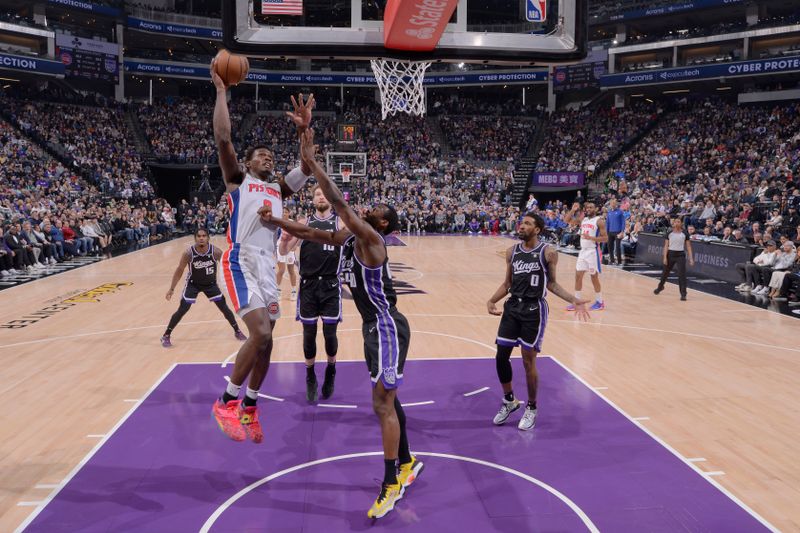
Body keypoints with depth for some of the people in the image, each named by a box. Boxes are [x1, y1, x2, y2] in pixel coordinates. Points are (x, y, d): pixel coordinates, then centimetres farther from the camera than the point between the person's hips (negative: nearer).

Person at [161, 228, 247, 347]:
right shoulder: (188, 253, -25)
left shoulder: (215, 251, -24)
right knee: (182, 310, -8)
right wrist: (171, 289, -8)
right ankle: (166, 336, 7)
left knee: (224, 308, 3)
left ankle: (237, 331, 21)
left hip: (211, 283, 2)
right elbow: (179, 270, -11)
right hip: (193, 284, -1)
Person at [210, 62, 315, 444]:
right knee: (260, 334, -19)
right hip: (241, 263, -6)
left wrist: (304, 130, 3)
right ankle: (226, 402, -3)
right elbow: (222, 138, -6)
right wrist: (221, 91, -3)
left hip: (268, 266, 7)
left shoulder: (278, 189, 22)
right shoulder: (238, 180, 7)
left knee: (265, 340, 8)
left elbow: (308, 168, 12)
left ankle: (249, 408, 23)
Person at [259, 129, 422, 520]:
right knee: (386, 398, 18)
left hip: (386, 328, -10)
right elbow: (309, 233, 7)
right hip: (375, 327, 10)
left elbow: (338, 202, -26)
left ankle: (391, 484, 6)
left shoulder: (370, 238, -18)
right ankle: (407, 463, 34)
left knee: (383, 404, -5)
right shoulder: (347, 237, 8)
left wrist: (311, 162, -22)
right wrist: (274, 220, -8)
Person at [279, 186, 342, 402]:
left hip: (331, 285, -1)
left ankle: (331, 370, 29)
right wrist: (285, 236, -20)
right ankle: (310, 377, 25)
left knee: (330, 333, 2)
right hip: (308, 285, 1)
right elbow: (283, 251, 3)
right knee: (309, 334, 6)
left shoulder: (340, 222, 3)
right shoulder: (304, 223, 6)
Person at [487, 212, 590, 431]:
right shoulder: (512, 252, 6)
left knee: (528, 360, 1)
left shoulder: (548, 252, -8)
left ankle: (531, 408, 21)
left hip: (534, 309, -5)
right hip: (513, 306, 5)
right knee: (501, 357, 5)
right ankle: (509, 400, 28)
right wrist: (492, 300, 0)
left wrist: (574, 300, -10)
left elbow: (552, 283, 1)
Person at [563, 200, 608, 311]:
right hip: (583, 251, 7)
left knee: (594, 277, 0)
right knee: (578, 275, 6)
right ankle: (576, 301, 13)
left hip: (593, 252, -7)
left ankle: (600, 302, 13)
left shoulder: (599, 221, -10)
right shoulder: (582, 219, 10)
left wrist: (591, 238, -25)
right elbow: (567, 220, 12)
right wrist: (573, 210, -1)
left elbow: (605, 238, -14)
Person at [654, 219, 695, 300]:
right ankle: (660, 287, 40)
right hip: (670, 254, 1)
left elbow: (688, 247, 0)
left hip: (680, 255, -1)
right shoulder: (669, 234, 1)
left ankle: (683, 294, -3)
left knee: (682, 275, -8)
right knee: (665, 273, 15)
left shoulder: (685, 234, 0)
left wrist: (691, 258, -8)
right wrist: (665, 257, -9)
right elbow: (666, 246, 0)